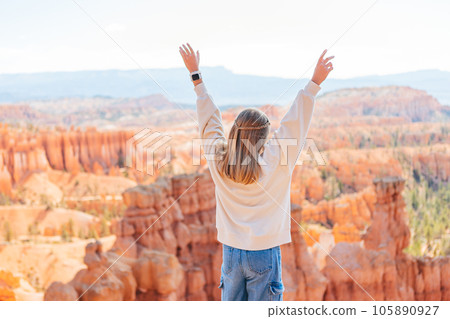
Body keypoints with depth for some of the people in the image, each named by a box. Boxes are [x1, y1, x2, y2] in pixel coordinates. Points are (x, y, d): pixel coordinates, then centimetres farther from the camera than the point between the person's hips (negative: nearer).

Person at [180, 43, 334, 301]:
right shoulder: (275, 162, -12)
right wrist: (315, 83, -5)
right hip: (264, 253, -3)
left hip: (231, 252, 4)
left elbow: (209, 119, 5)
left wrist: (196, 75, 15)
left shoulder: (219, 159, -3)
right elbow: (296, 123, -9)